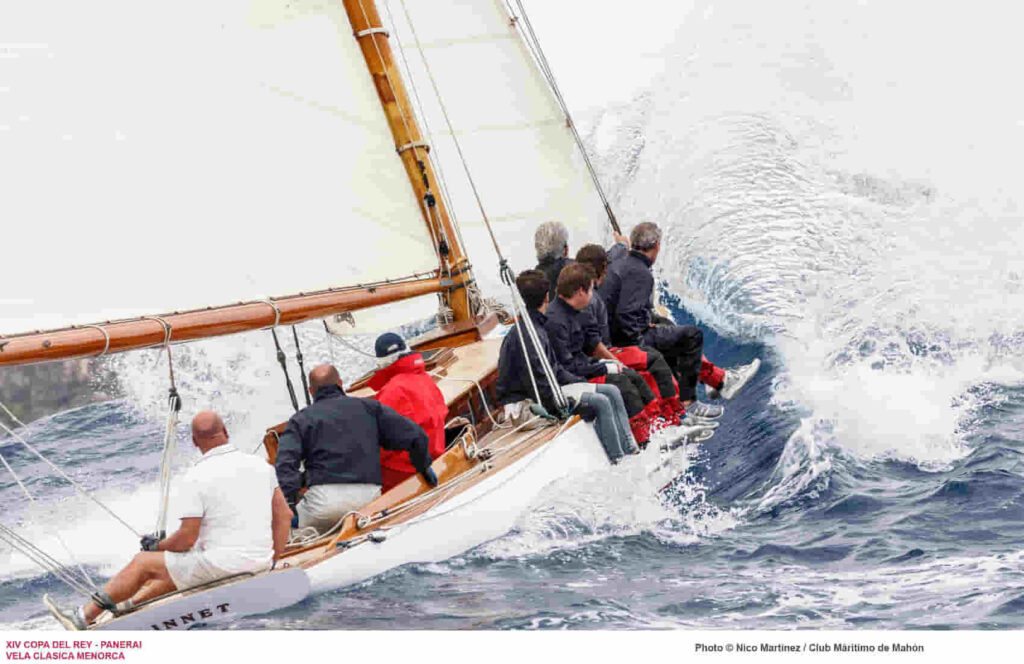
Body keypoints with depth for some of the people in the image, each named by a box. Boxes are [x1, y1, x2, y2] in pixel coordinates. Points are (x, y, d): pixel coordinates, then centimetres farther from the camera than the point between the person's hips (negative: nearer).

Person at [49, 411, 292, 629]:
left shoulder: (194, 479, -12)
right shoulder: (261, 465, 5)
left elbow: (187, 539, -12)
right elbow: (285, 516, 7)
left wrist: (158, 545, 8)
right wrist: (272, 560, 17)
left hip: (220, 564, -6)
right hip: (259, 562, 6)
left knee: (142, 563, 13)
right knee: (178, 568, 32)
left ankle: (84, 617, 26)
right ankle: (126, 605, 43)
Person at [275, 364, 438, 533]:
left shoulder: (301, 419, 13)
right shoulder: (369, 407, 16)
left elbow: (285, 462, -3)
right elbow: (414, 435, 10)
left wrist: (289, 502, -6)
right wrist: (424, 467, 24)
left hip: (324, 499, -2)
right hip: (368, 497, 2)